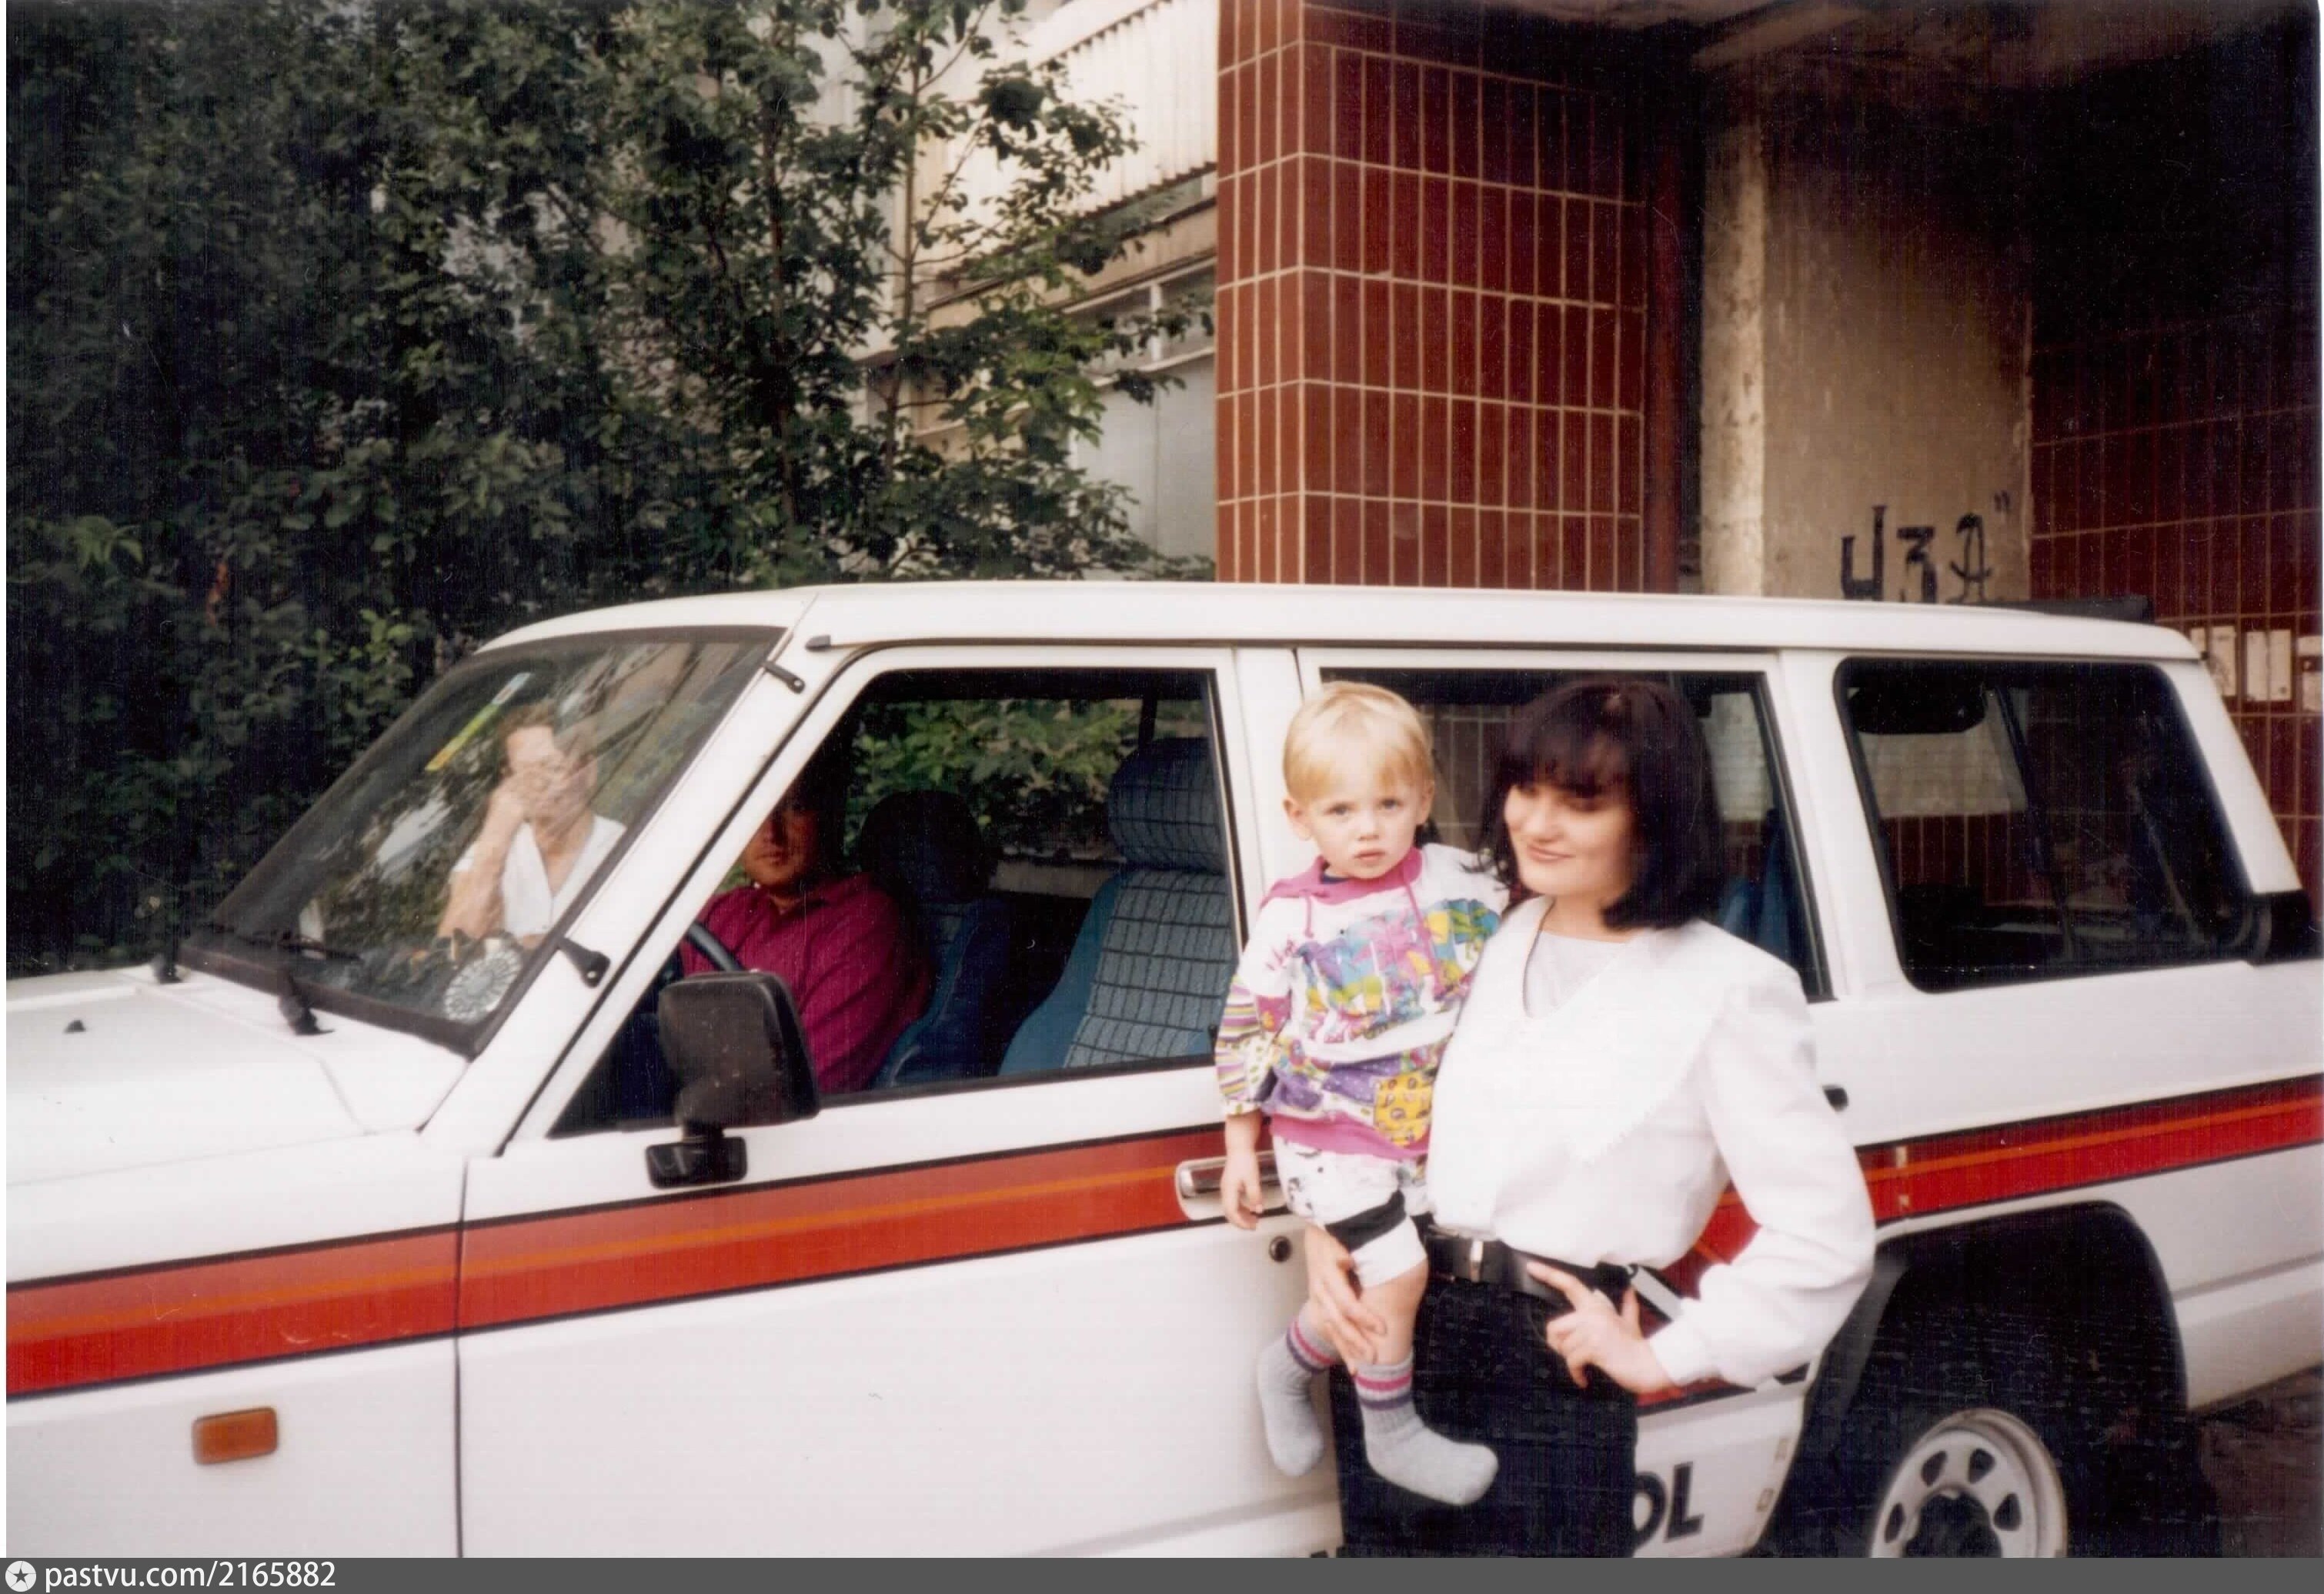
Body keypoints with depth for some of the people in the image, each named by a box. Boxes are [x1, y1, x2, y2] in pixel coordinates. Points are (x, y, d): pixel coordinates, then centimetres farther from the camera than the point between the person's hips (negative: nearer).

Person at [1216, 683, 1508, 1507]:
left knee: (1363, 1295, 10)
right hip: (1329, 1136, -4)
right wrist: (1240, 1151, -1)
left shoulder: (1461, 881, -6)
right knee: (1397, 1271, -16)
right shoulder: (1290, 918, -11)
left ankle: (1288, 1367, 38)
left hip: (1426, 1134, 4)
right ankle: (1392, 1436, 7)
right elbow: (1245, 1032, -4)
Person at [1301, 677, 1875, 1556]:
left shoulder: (1725, 990, -8)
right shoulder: (1483, 939, 8)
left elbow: (1827, 1234, -10)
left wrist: (1666, 1357, -9)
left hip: (1553, 1384, -5)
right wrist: (1326, 1230, 2)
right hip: (1394, 1341, 5)